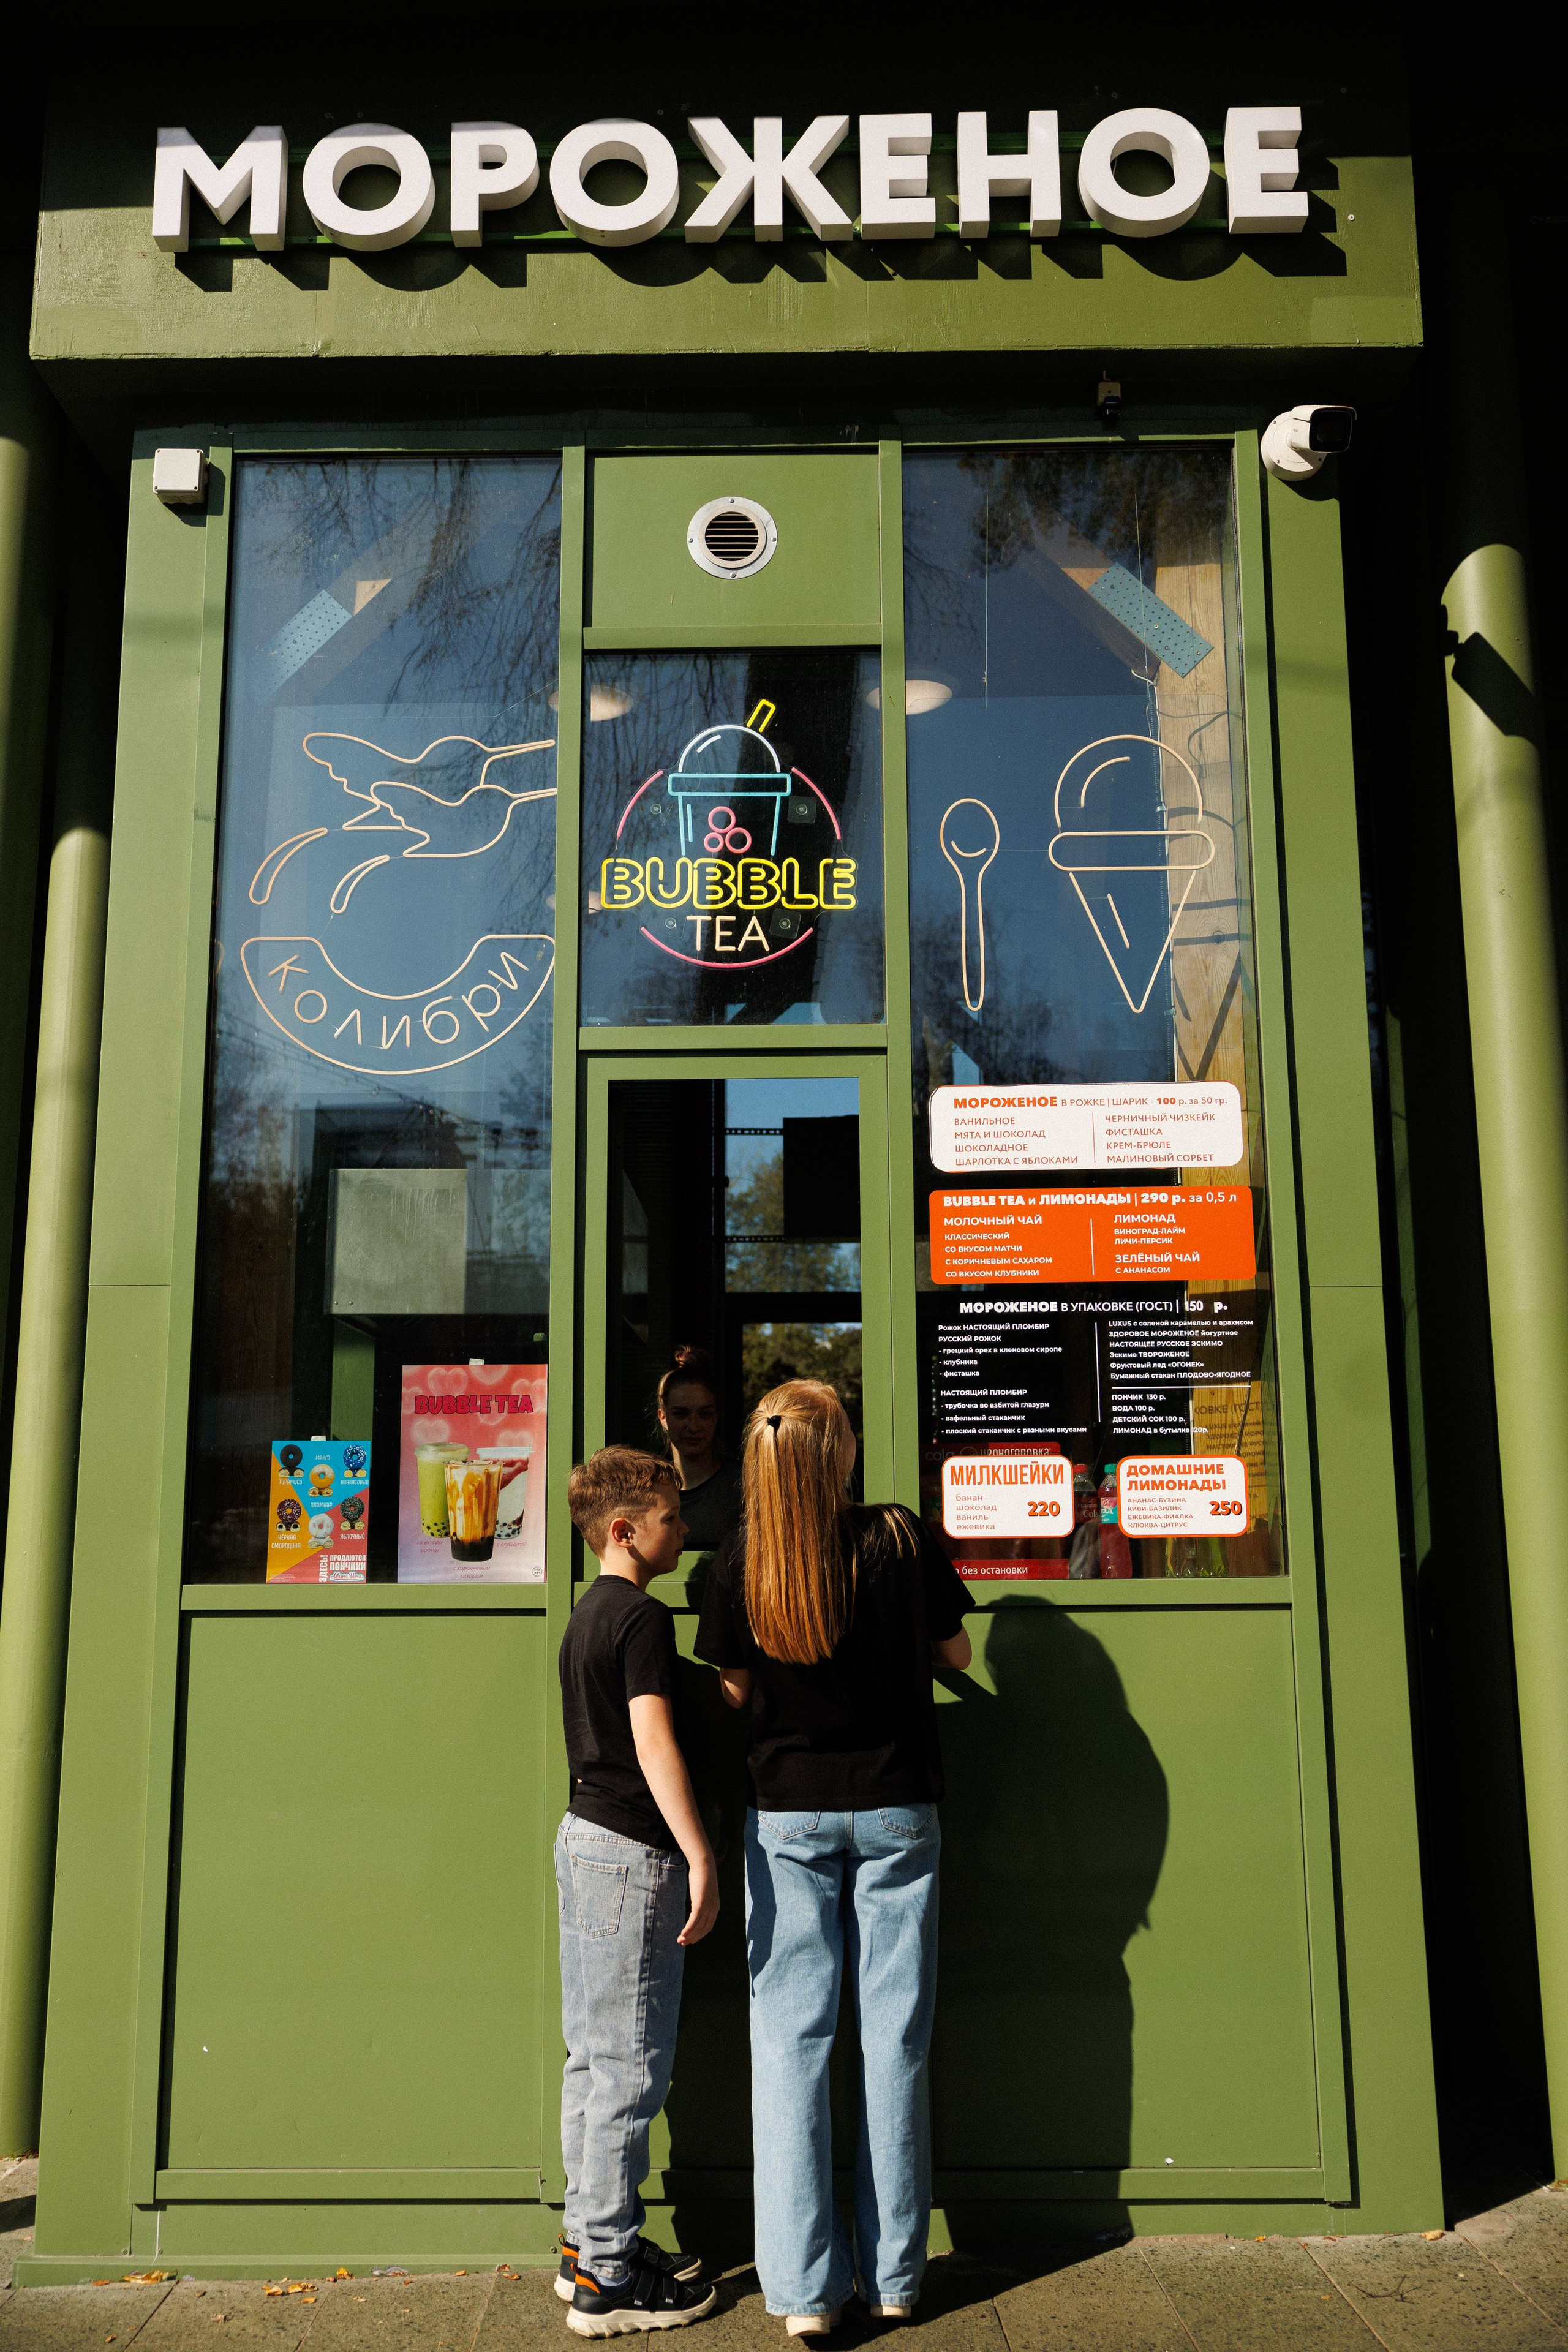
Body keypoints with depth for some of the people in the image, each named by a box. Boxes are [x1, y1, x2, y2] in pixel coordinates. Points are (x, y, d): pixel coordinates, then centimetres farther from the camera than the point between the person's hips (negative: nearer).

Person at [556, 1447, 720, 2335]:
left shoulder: (586, 1615, 14)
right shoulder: (644, 1616, -15)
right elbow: (653, 1740, -22)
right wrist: (701, 1856, -22)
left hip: (586, 1836, 10)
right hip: (634, 1853, -10)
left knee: (594, 2057, 16)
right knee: (630, 2069, -2)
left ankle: (588, 2241, 26)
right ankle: (610, 2278, 7)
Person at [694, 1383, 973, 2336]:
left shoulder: (743, 1557, -8)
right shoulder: (901, 1538, -10)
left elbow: (735, 1689, 1)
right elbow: (956, 1651, 3)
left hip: (788, 1812, 0)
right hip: (896, 1809, 0)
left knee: (792, 2040, 7)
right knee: (895, 2039, 10)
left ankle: (807, 2285, 10)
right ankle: (894, 2276, 19)